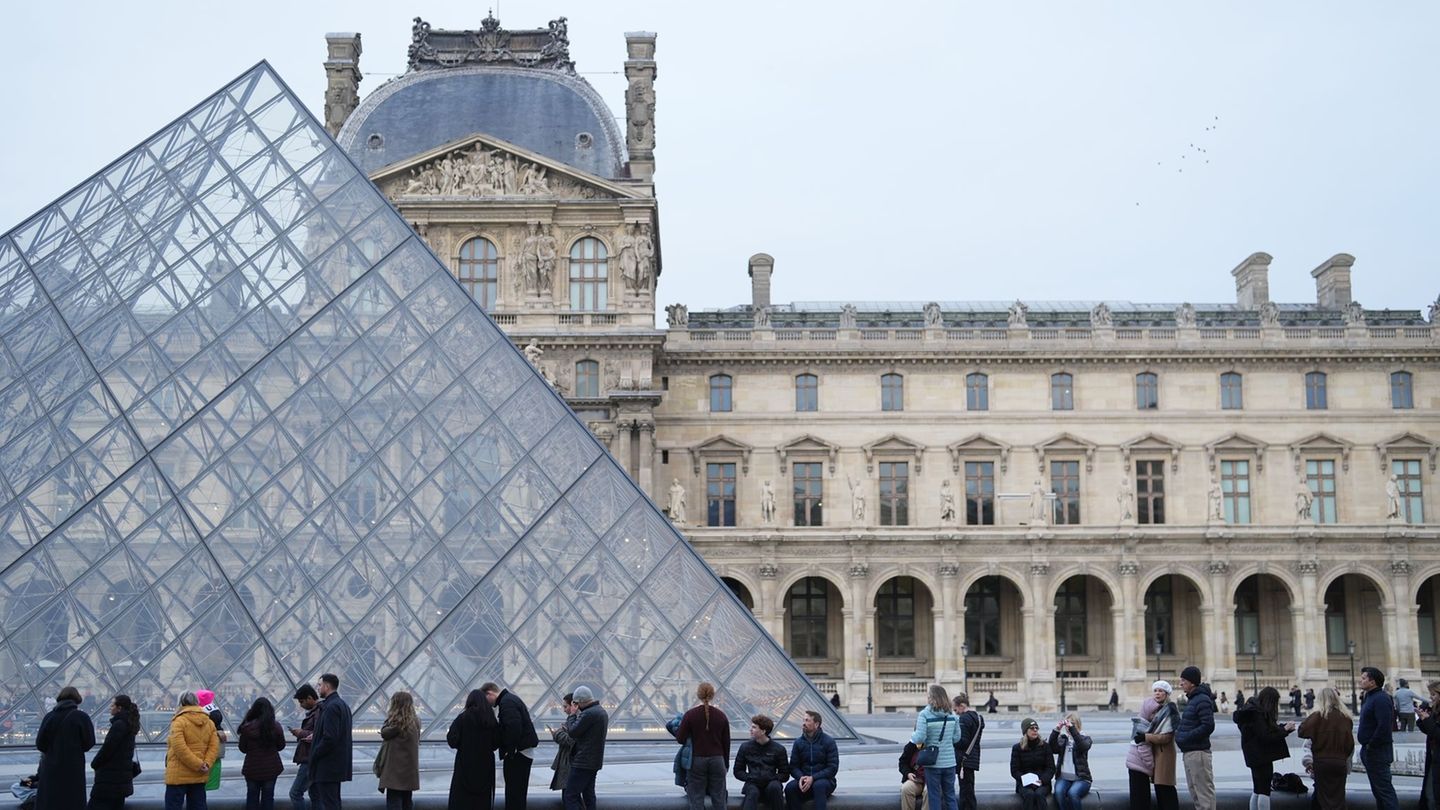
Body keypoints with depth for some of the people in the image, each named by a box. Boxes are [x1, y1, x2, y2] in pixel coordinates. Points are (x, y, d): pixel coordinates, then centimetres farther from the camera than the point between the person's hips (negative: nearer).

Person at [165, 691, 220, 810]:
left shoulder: (179, 721, -9)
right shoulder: (209, 722, 10)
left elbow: (180, 748, -19)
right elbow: (214, 746, 3)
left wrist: (198, 765, -16)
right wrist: (206, 764, -7)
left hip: (179, 775, -6)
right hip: (200, 776, 6)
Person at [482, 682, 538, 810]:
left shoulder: (507, 702, -15)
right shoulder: (511, 699, 18)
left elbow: (513, 728, -27)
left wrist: (510, 751, -19)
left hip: (517, 755, -10)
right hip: (524, 752, 10)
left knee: (513, 796, -6)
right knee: (518, 795, 17)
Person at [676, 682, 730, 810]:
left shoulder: (690, 715, -6)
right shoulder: (721, 716, 1)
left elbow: (680, 739, -5)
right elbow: (726, 743, 6)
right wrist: (726, 764, 17)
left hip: (697, 761, -2)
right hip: (717, 760, 2)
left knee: (696, 799, 2)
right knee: (719, 799, 7)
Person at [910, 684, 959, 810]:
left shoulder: (924, 714, -13)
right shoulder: (952, 715, 0)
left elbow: (920, 738, -17)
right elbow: (956, 737, 5)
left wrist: (912, 737, 4)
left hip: (933, 762, -3)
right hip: (949, 762, 3)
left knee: (934, 796, 7)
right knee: (950, 795, 13)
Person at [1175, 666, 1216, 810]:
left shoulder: (1202, 700, -15)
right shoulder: (1192, 699, 15)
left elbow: (1208, 726, -23)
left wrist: (1185, 737, -20)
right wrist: (1178, 727, 6)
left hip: (1198, 753, -10)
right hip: (1189, 752, 10)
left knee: (1204, 790, -5)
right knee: (1194, 791, 17)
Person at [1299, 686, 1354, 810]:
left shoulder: (1319, 716, -12)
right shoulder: (1345, 717, 0)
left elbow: (1302, 731, -17)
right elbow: (1350, 742, 7)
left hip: (1322, 761, -3)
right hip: (1340, 762, 3)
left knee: (1325, 797, 8)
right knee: (1338, 797, 10)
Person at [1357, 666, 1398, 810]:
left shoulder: (1381, 699, -19)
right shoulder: (1369, 697, 13)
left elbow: (1384, 726, -27)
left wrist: (1371, 745, -20)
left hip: (1378, 750, -11)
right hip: (1369, 750, 11)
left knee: (1384, 788, -9)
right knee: (1377, 788, 17)